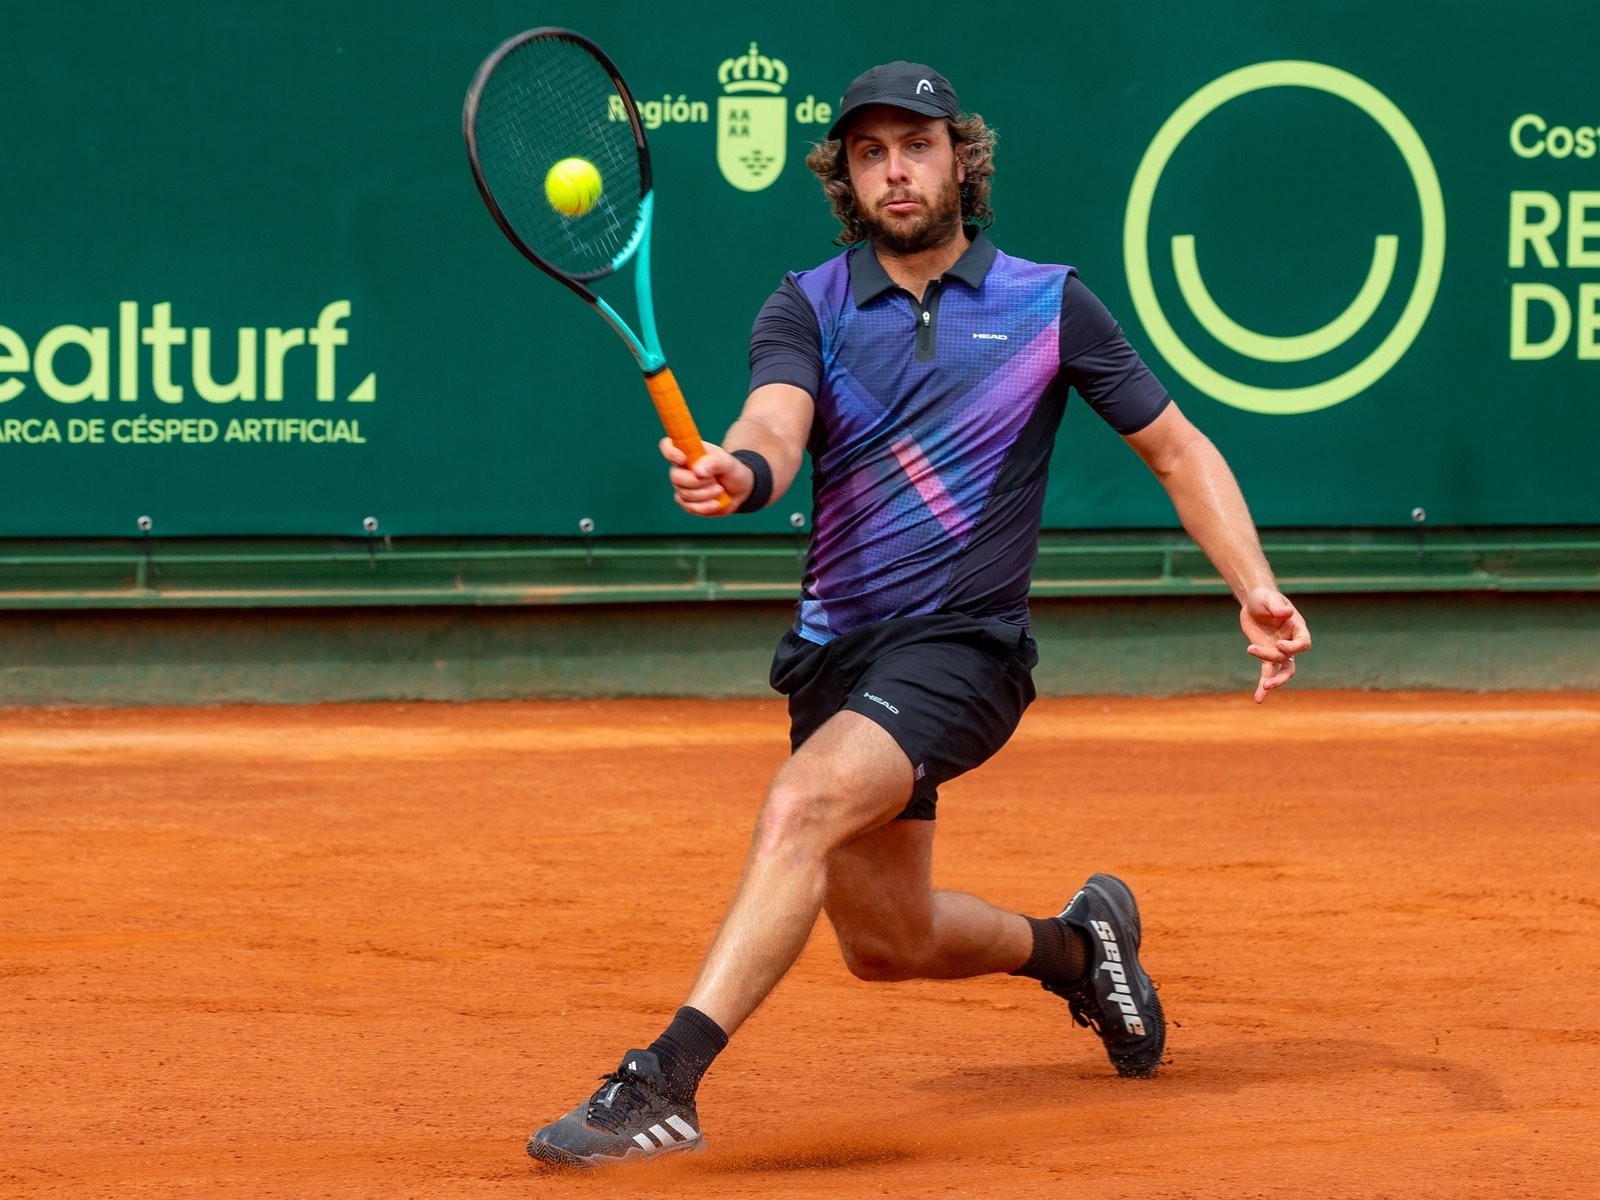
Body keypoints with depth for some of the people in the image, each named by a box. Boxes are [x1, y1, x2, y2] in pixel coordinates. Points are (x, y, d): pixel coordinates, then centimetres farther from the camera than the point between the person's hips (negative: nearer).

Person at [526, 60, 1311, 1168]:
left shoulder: (1048, 304, 0)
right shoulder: (810, 307, 2)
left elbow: (1178, 451, 7)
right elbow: (776, 425, -19)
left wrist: (1254, 587, -8)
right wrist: (739, 472, -44)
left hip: (964, 647, -4)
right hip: (835, 648, 4)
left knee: (801, 805, -30)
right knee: (885, 943, 15)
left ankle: (665, 1084, -37)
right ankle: (1075, 944, 45)